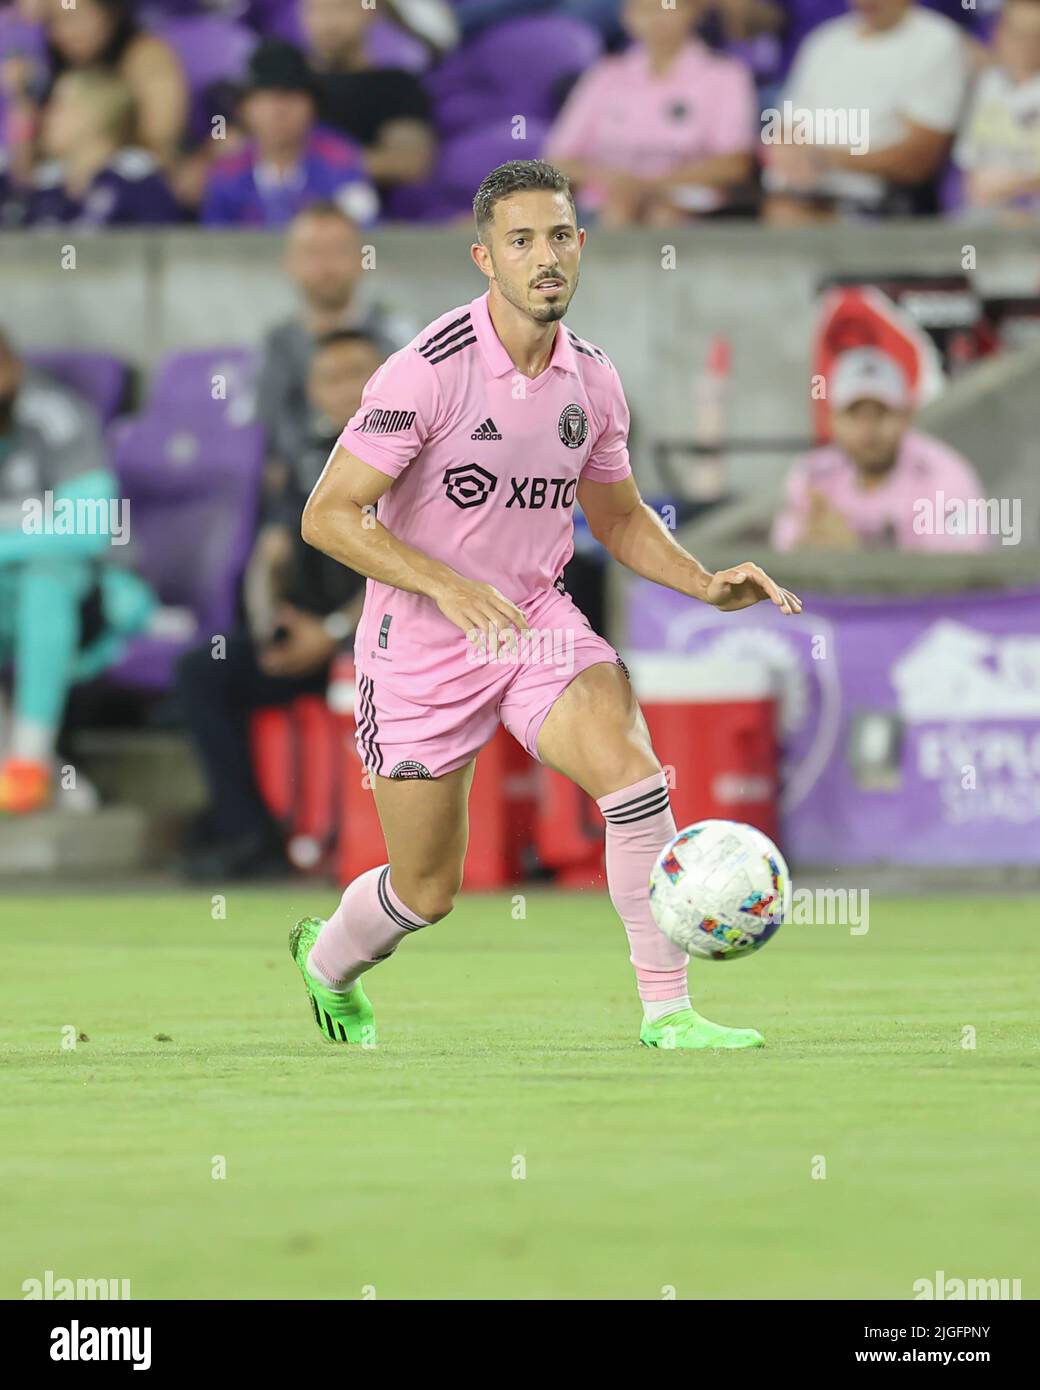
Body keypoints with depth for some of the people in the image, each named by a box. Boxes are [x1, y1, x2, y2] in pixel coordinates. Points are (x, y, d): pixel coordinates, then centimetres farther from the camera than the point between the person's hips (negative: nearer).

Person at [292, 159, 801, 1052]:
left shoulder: (592, 379, 0)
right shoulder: (427, 373, -19)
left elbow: (619, 518, 16)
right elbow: (328, 516, -18)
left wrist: (709, 586, -2)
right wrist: (451, 587, -28)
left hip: (536, 623, 4)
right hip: (421, 644, -4)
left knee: (633, 771, -23)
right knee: (426, 893, 6)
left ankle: (668, 1011, -16)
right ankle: (326, 960, 41)